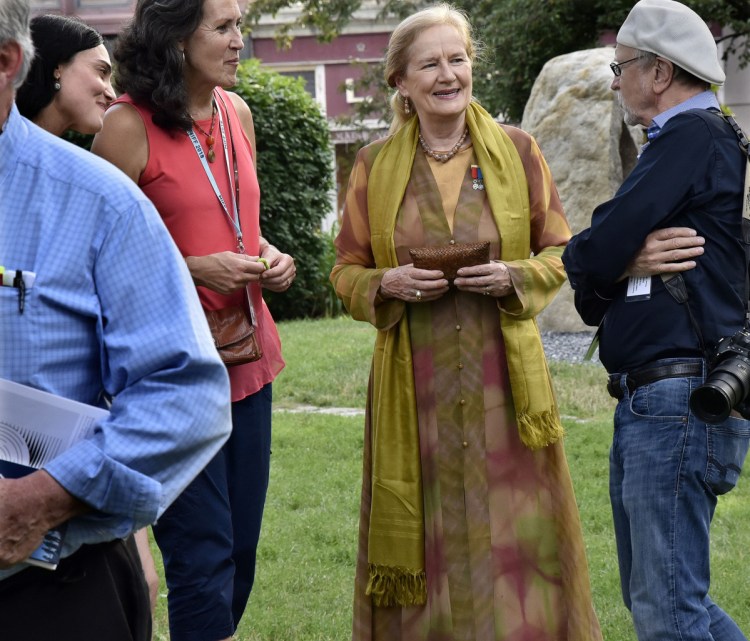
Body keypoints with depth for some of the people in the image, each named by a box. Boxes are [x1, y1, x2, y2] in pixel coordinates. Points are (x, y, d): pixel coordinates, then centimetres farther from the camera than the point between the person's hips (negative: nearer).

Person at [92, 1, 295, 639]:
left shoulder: (237, 112, 9)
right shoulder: (130, 125, -12)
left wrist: (267, 254, 4)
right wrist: (196, 269, -19)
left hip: (246, 358, 7)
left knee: (242, 544, 12)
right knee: (204, 551, -4)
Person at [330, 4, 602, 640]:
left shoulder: (517, 151, 3)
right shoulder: (373, 164, 4)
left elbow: (560, 252, 9)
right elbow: (347, 271, 10)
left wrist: (514, 277, -10)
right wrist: (390, 285, -10)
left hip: (503, 379, 0)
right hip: (415, 385, 0)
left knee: (512, 535, 1)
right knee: (425, 540, 4)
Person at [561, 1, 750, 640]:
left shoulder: (693, 138, -11)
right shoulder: (684, 144, 21)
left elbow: (591, 256, -17)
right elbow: (591, 292, 14)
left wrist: (609, 260, 6)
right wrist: (626, 263, -8)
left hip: (681, 407, -11)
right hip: (648, 407, 11)